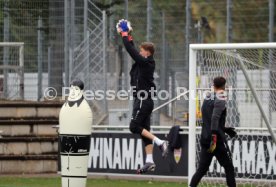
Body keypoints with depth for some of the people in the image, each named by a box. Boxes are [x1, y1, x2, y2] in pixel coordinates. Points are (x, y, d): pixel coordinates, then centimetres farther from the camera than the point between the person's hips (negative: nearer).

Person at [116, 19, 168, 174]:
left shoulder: (145, 62, -13)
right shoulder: (145, 62, 12)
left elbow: (131, 50, -14)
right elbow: (133, 50, 23)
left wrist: (124, 35, -5)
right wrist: (128, 35, 20)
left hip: (143, 100, -10)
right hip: (144, 100, 10)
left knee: (135, 127, -11)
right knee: (144, 130, 7)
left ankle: (160, 142, -14)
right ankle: (149, 162, 5)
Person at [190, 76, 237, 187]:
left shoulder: (207, 99, 14)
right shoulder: (220, 99, -9)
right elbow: (215, 118, -22)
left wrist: (225, 129, 32)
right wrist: (214, 136, -30)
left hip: (205, 139, 6)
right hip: (217, 140, -6)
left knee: (202, 169, 6)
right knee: (229, 168, 5)